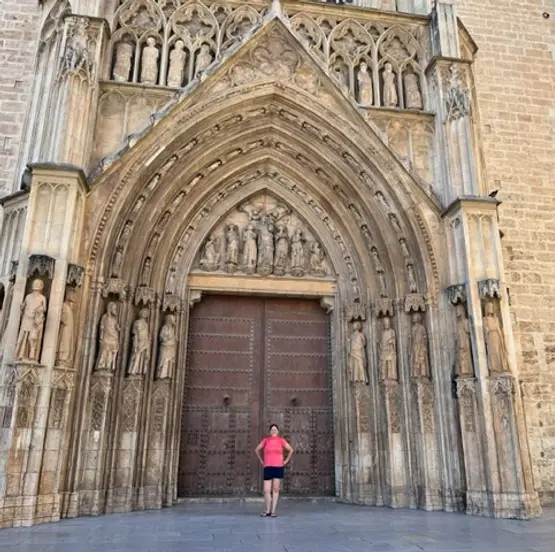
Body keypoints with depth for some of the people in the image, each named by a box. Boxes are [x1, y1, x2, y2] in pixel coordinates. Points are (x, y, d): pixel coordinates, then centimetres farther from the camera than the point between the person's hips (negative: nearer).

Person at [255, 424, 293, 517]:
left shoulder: (281, 440, 1)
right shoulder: (265, 440, 2)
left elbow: (291, 450, 11)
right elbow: (257, 450, 14)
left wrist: (286, 461, 7)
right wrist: (261, 461, 10)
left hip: (278, 467, 0)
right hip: (268, 468, 0)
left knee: (276, 490, 4)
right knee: (266, 490, -2)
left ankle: (273, 511, 12)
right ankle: (268, 510, 14)